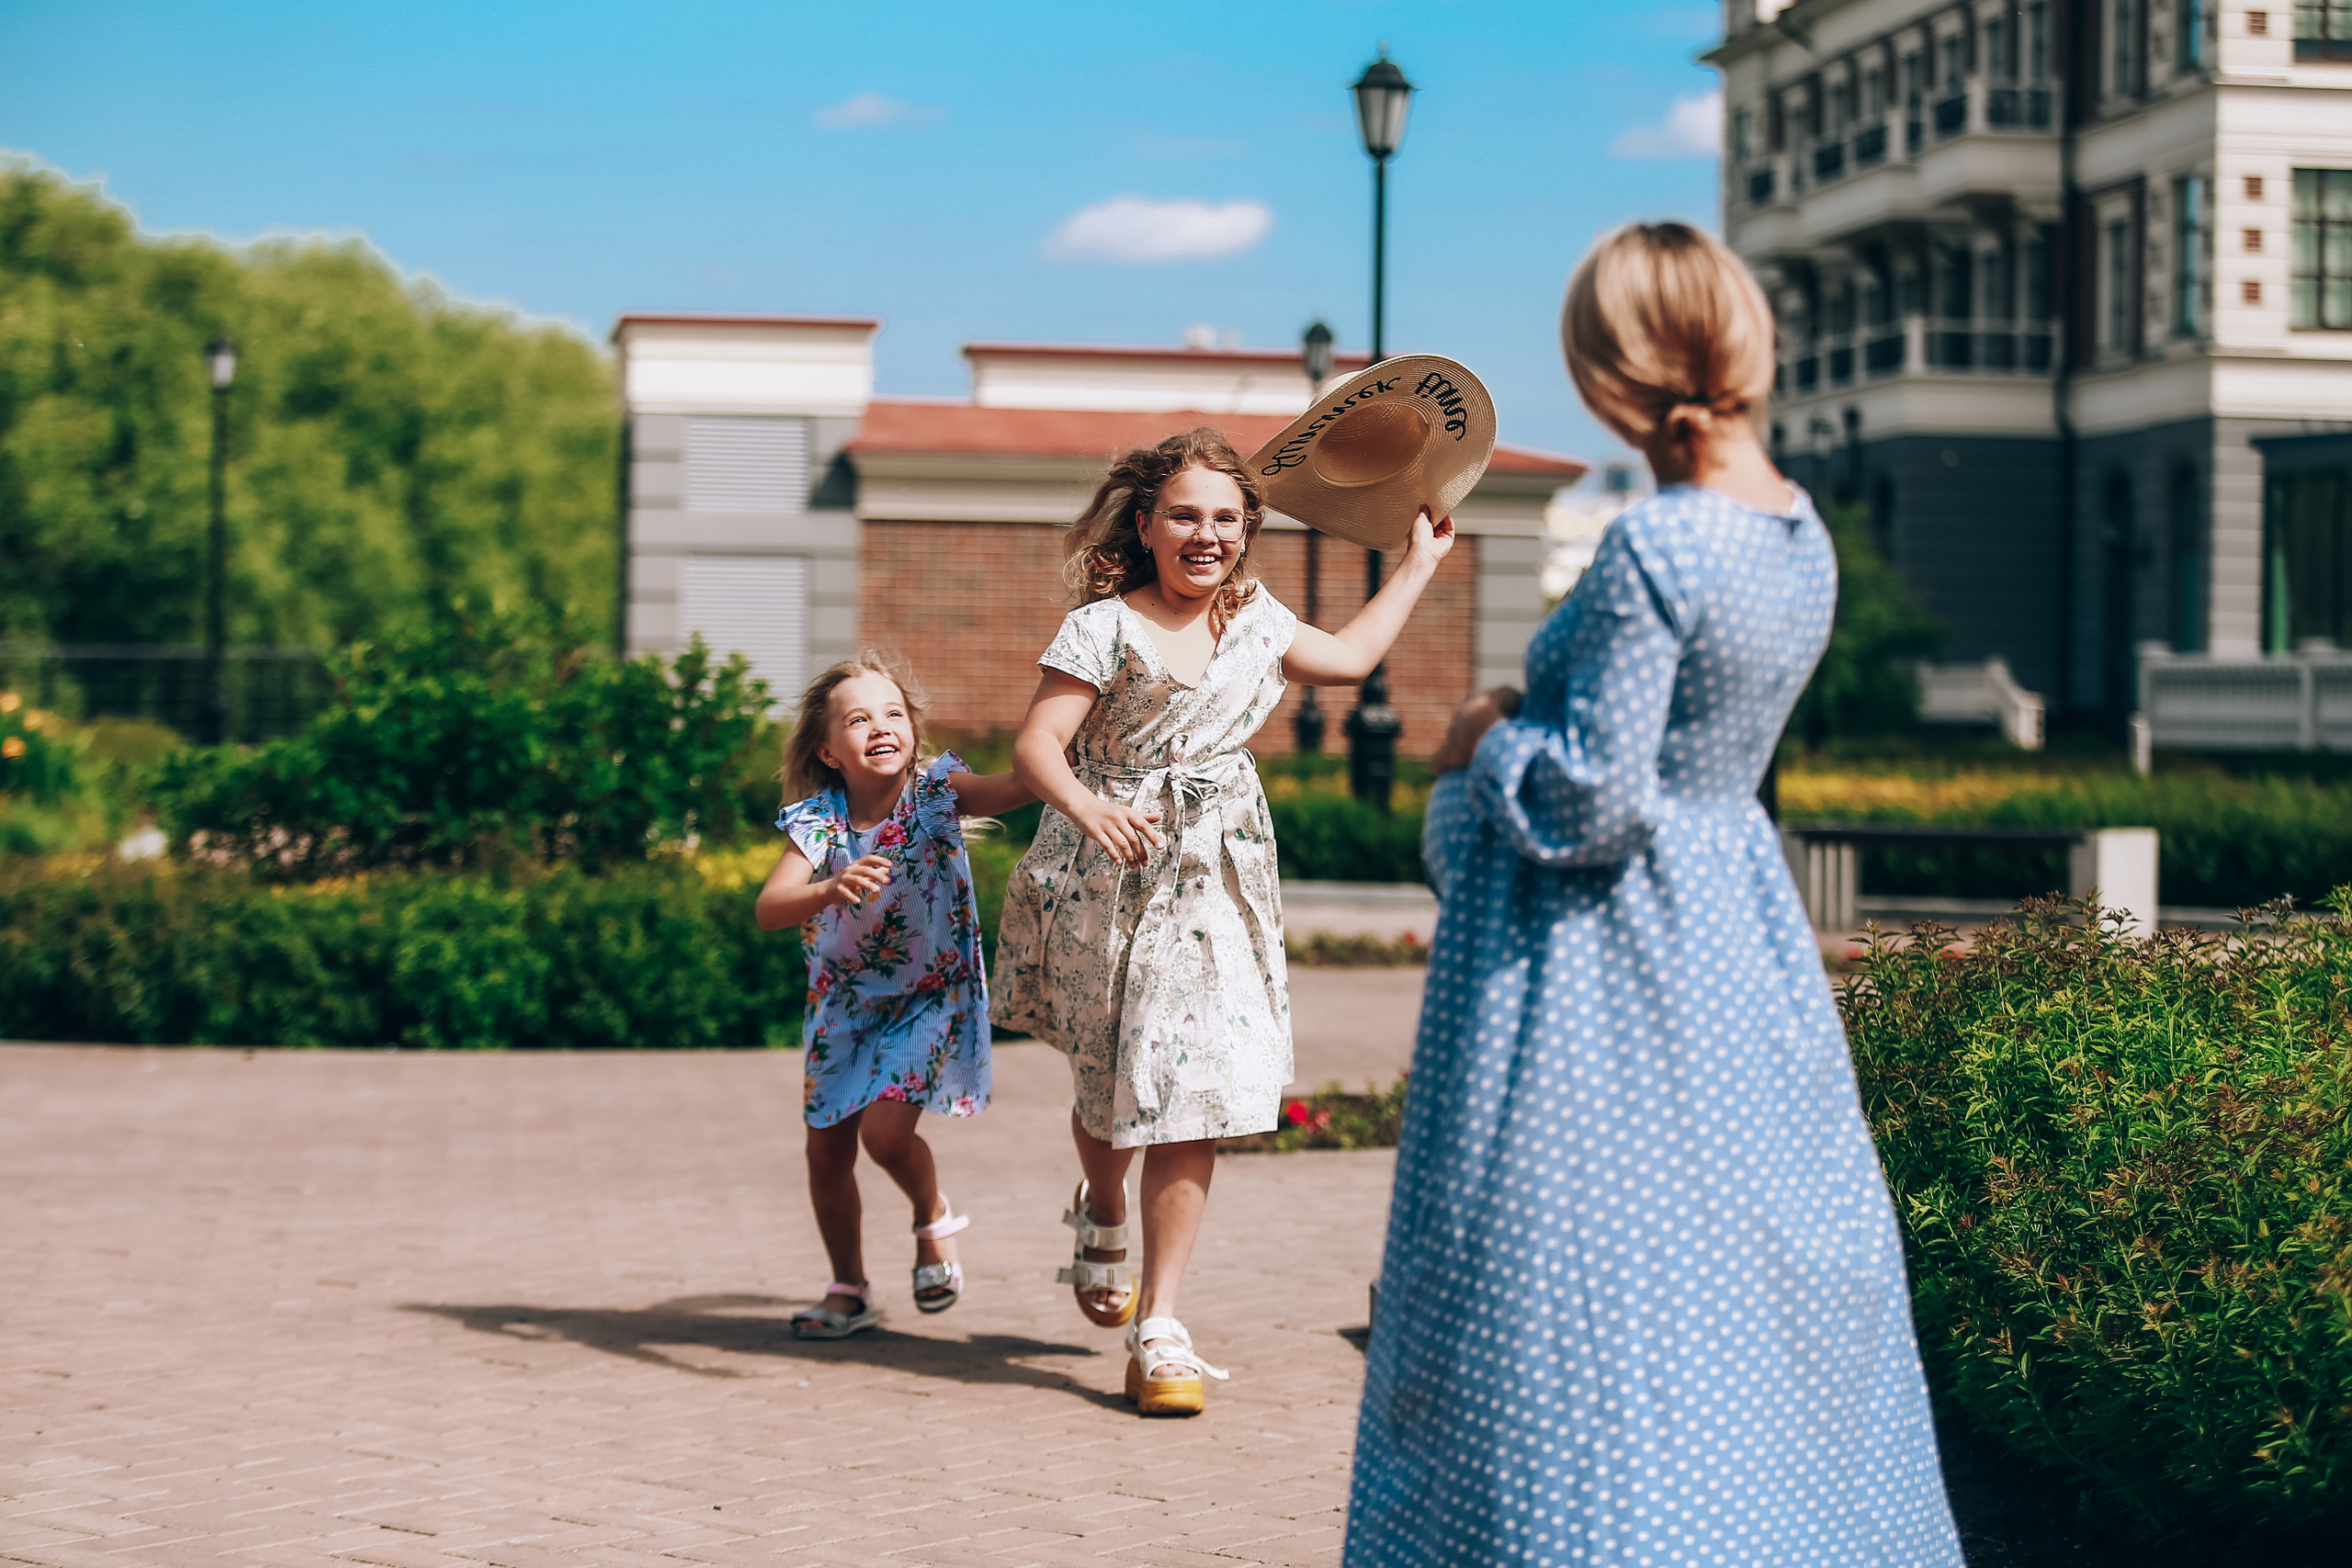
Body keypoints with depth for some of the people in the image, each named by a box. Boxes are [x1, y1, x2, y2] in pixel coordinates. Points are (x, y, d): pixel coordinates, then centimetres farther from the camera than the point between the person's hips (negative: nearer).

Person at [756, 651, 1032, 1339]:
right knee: (827, 1151, 6)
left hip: (932, 993, -3)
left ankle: (935, 1219, 13)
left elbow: (1020, 785, -31)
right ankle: (850, 1290, 27)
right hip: (844, 1002, 3)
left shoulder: (936, 794, -15)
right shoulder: (817, 822, -14)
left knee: (885, 1129, -20)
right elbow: (768, 908, -26)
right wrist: (832, 889, -45)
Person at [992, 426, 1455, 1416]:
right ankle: (1103, 1219, 47)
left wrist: (1418, 565, 30)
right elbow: (1036, 746, -19)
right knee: (1114, 1091, 10)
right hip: (1108, 884, -3)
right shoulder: (1104, 629, -11)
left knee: (1191, 1092, -7)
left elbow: (1347, 658, 27)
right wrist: (1088, 807, -39)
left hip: (1215, 880, 4)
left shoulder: (1255, 618, 8)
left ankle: (1159, 1327, -2)